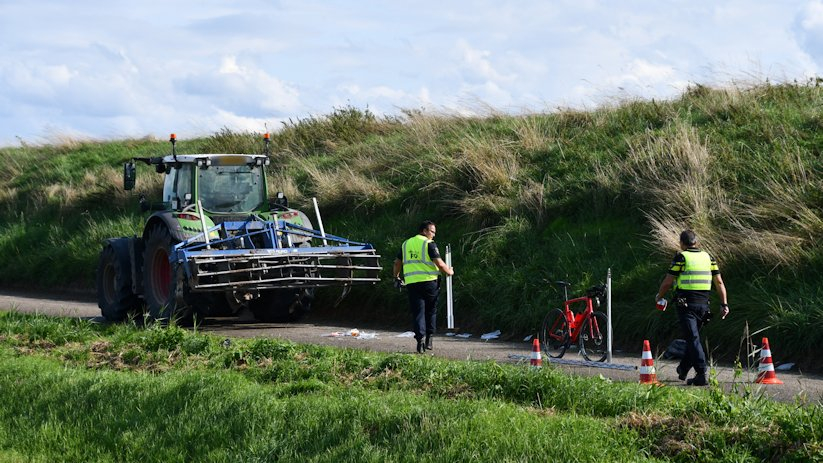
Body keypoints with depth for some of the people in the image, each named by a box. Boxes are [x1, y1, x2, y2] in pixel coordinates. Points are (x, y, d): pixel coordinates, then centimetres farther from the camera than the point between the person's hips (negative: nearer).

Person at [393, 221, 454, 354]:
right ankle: (429, 339, 14)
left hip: (412, 283, 3)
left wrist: (396, 275, 38)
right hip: (430, 282, -3)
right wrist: (449, 271, 7)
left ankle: (420, 339, -11)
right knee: (431, 311, 14)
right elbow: (440, 264, -11)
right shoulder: (429, 244, -4)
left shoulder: (406, 244, 14)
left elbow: (398, 263, 21)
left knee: (417, 312, 3)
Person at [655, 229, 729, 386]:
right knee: (693, 336, 19)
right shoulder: (708, 257, 11)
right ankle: (683, 369, 32)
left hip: (686, 303, -5)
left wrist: (659, 296, 14)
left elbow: (668, 282, -3)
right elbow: (719, 282, 9)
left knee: (693, 339, -8)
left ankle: (701, 374, -18)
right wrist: (724, 304, 12)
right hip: (703, 303, 5)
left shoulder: (681, 257, -5)